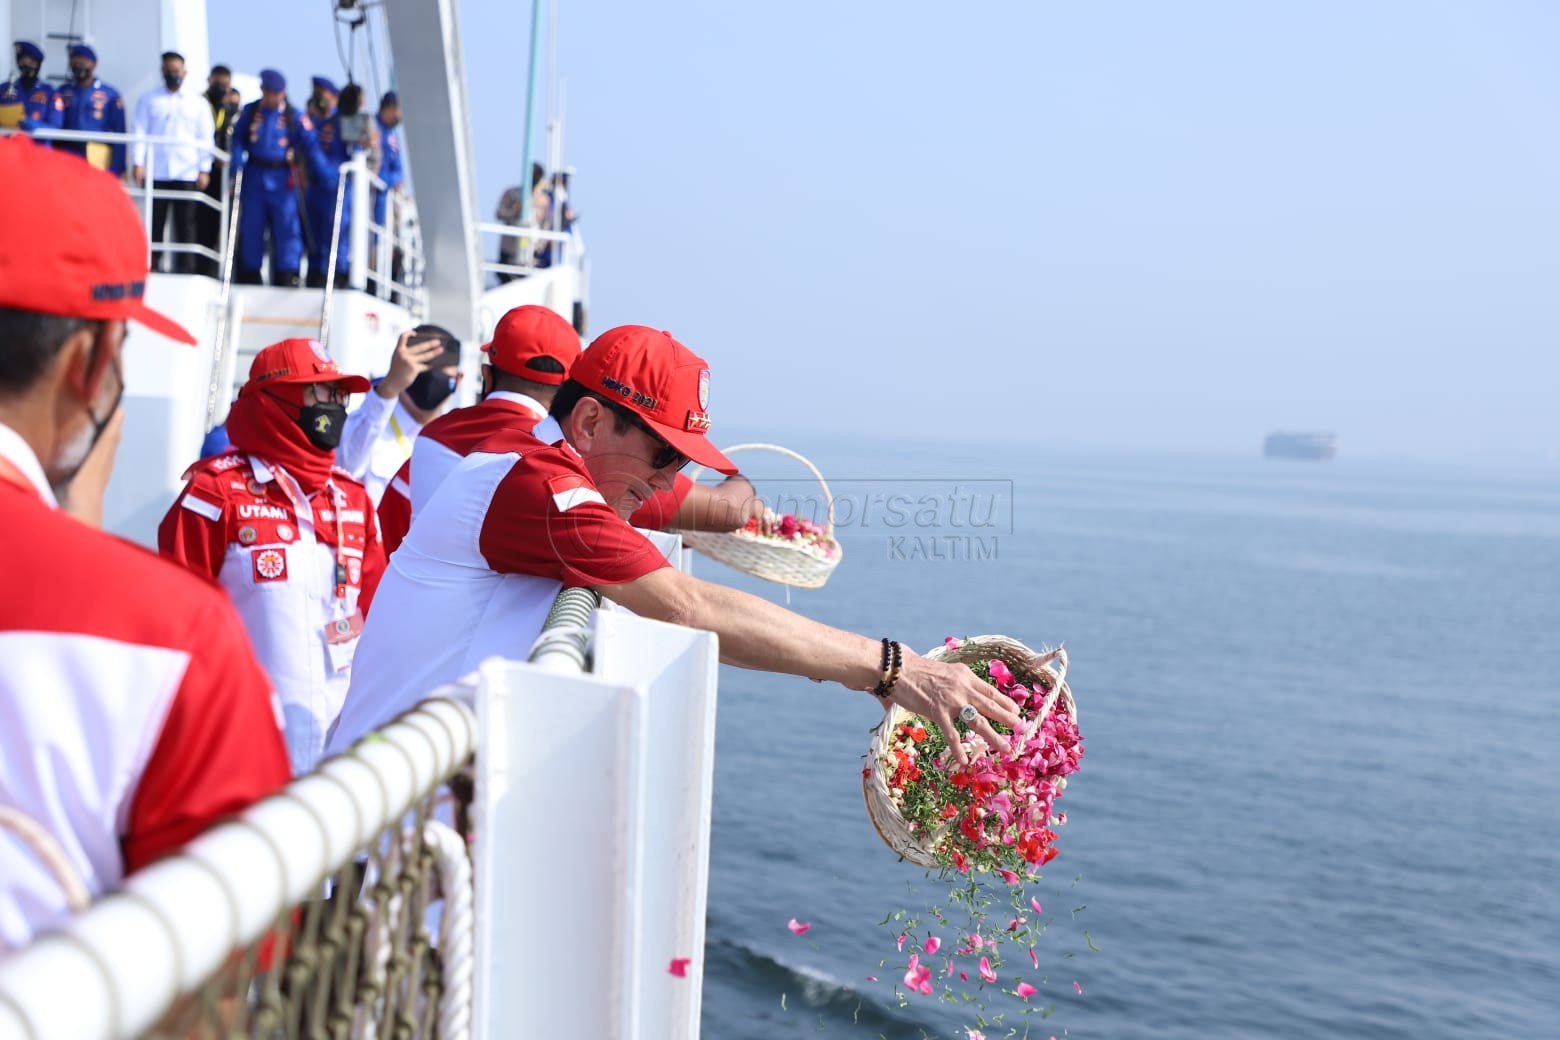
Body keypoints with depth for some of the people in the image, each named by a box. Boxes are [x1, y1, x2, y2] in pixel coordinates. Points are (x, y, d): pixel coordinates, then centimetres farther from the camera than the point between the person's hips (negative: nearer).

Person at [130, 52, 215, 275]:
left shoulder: (198, 102, 11)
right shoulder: (149, 100, 11)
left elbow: (205, 138, 7)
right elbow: (140, 132, 5)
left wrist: (204, 169, -2)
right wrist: (137, 163, -5)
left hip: (187, 173, 0)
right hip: (156, 172, 1)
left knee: (185, 224, -1)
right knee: (155, 222, 2)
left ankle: (185, 270, 0)